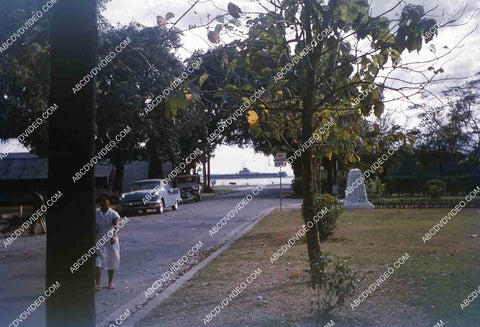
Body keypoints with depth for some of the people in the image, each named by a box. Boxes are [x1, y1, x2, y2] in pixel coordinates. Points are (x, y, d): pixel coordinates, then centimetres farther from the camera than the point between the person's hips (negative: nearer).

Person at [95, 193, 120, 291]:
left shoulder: (113, 214, -10)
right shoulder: (96, 213, 0)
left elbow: (115, 226, -25)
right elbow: (95, 227, 8)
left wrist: (114, 236, -41)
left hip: (111, 241, -1)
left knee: (111, 261, 10)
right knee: (97, 261, -10)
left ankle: (111, 282, 26)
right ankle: (97, 284, -7)